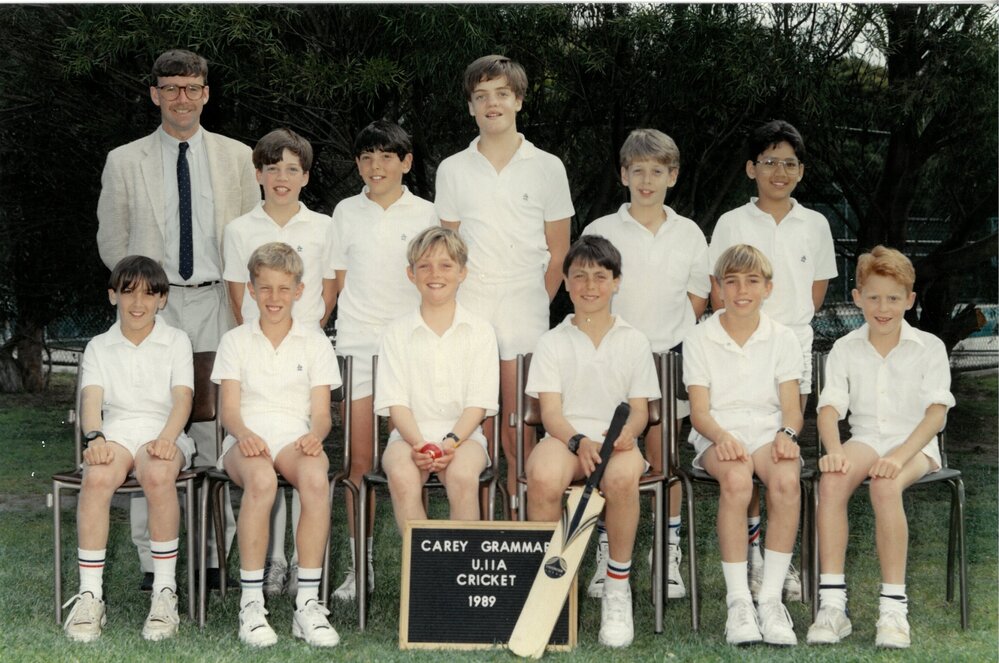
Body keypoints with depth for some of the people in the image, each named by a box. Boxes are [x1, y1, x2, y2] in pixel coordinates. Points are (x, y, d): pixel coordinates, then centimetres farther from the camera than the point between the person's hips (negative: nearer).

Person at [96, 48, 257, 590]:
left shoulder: (236, 158, 9)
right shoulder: (124, 162, 5)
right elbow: (111, 241, 12)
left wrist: (241, 297, 6)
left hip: (216, 305, 1)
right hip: (152, 307, -1)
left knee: (220, 429, 1)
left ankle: (216, 552, 8)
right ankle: (152, 559, 4)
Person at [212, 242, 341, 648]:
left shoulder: (314, 341, 17)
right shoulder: (235, 341, 16)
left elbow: (321, 413, 9)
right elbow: (229, 409, 5)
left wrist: (314, 435, -16)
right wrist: (243, 433, -18)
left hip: (295, 435, 1)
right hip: (248, 437, -1)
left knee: (316, 477, -37)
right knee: (261, 478, -39)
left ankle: (308, 602, -34)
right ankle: (251, 603, -35)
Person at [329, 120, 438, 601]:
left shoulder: (425, 214, 6)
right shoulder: (346, 212, 10)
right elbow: (339, 281, 14)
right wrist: (357, 317, 5)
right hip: (357, 342, 1)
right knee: (359, 459, -1)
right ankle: (360, 566, 5)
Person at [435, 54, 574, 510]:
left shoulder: (546, 168, 5)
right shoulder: (453, 170, 8)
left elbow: (558, 250, 8)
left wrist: (537, 303, 1)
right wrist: (452, 304, 1)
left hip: (524, 312, -1)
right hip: (467, 312, 1)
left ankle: (522, 502, 7)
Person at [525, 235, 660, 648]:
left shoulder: (633, 341, 14)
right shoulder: (552, 342, 11)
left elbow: (640, 410, 8)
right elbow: (550, 412, 0)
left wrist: (627, 431, -17)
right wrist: (579, 441, -21)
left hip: (617, 441, 0)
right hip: (564, 438, 0)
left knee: (622, 476, -39)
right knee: (543, 477, -38)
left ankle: (618, 587, -22)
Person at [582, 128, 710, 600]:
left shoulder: (688, 234, 7)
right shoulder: (601, 231, 1)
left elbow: (698, 300, 14)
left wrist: (666, 333, 3)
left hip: (670, 356, 1)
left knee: (664, 457, 5)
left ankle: (669, 553, 14)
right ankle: (607, 557, 7)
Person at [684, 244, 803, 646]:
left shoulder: (781, 339, 11)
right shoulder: (700, 339, 7)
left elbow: (791, 407, 5)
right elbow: (699, 411, 0)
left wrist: (786, 433, -18)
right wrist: (721, 436, -22)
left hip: (768, 432, 1)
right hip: (718, 436, -1)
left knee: (786, 478, -35)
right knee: (736, 479, -37)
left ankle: (771, 598, -30)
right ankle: (738, 601, -33)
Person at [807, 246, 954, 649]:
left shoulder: (929, 348, 0)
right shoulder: (845, 349, 8)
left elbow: (936, 412, -10)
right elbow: (830, 407, -1)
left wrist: (900, 455, -26)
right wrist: (834, 449, -23)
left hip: (915, 443, -2)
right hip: (866, 439, 3)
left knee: (885, 485, -37)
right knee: (832, 479, -32)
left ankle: (894, 608, -30)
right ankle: (832, 604, -33)